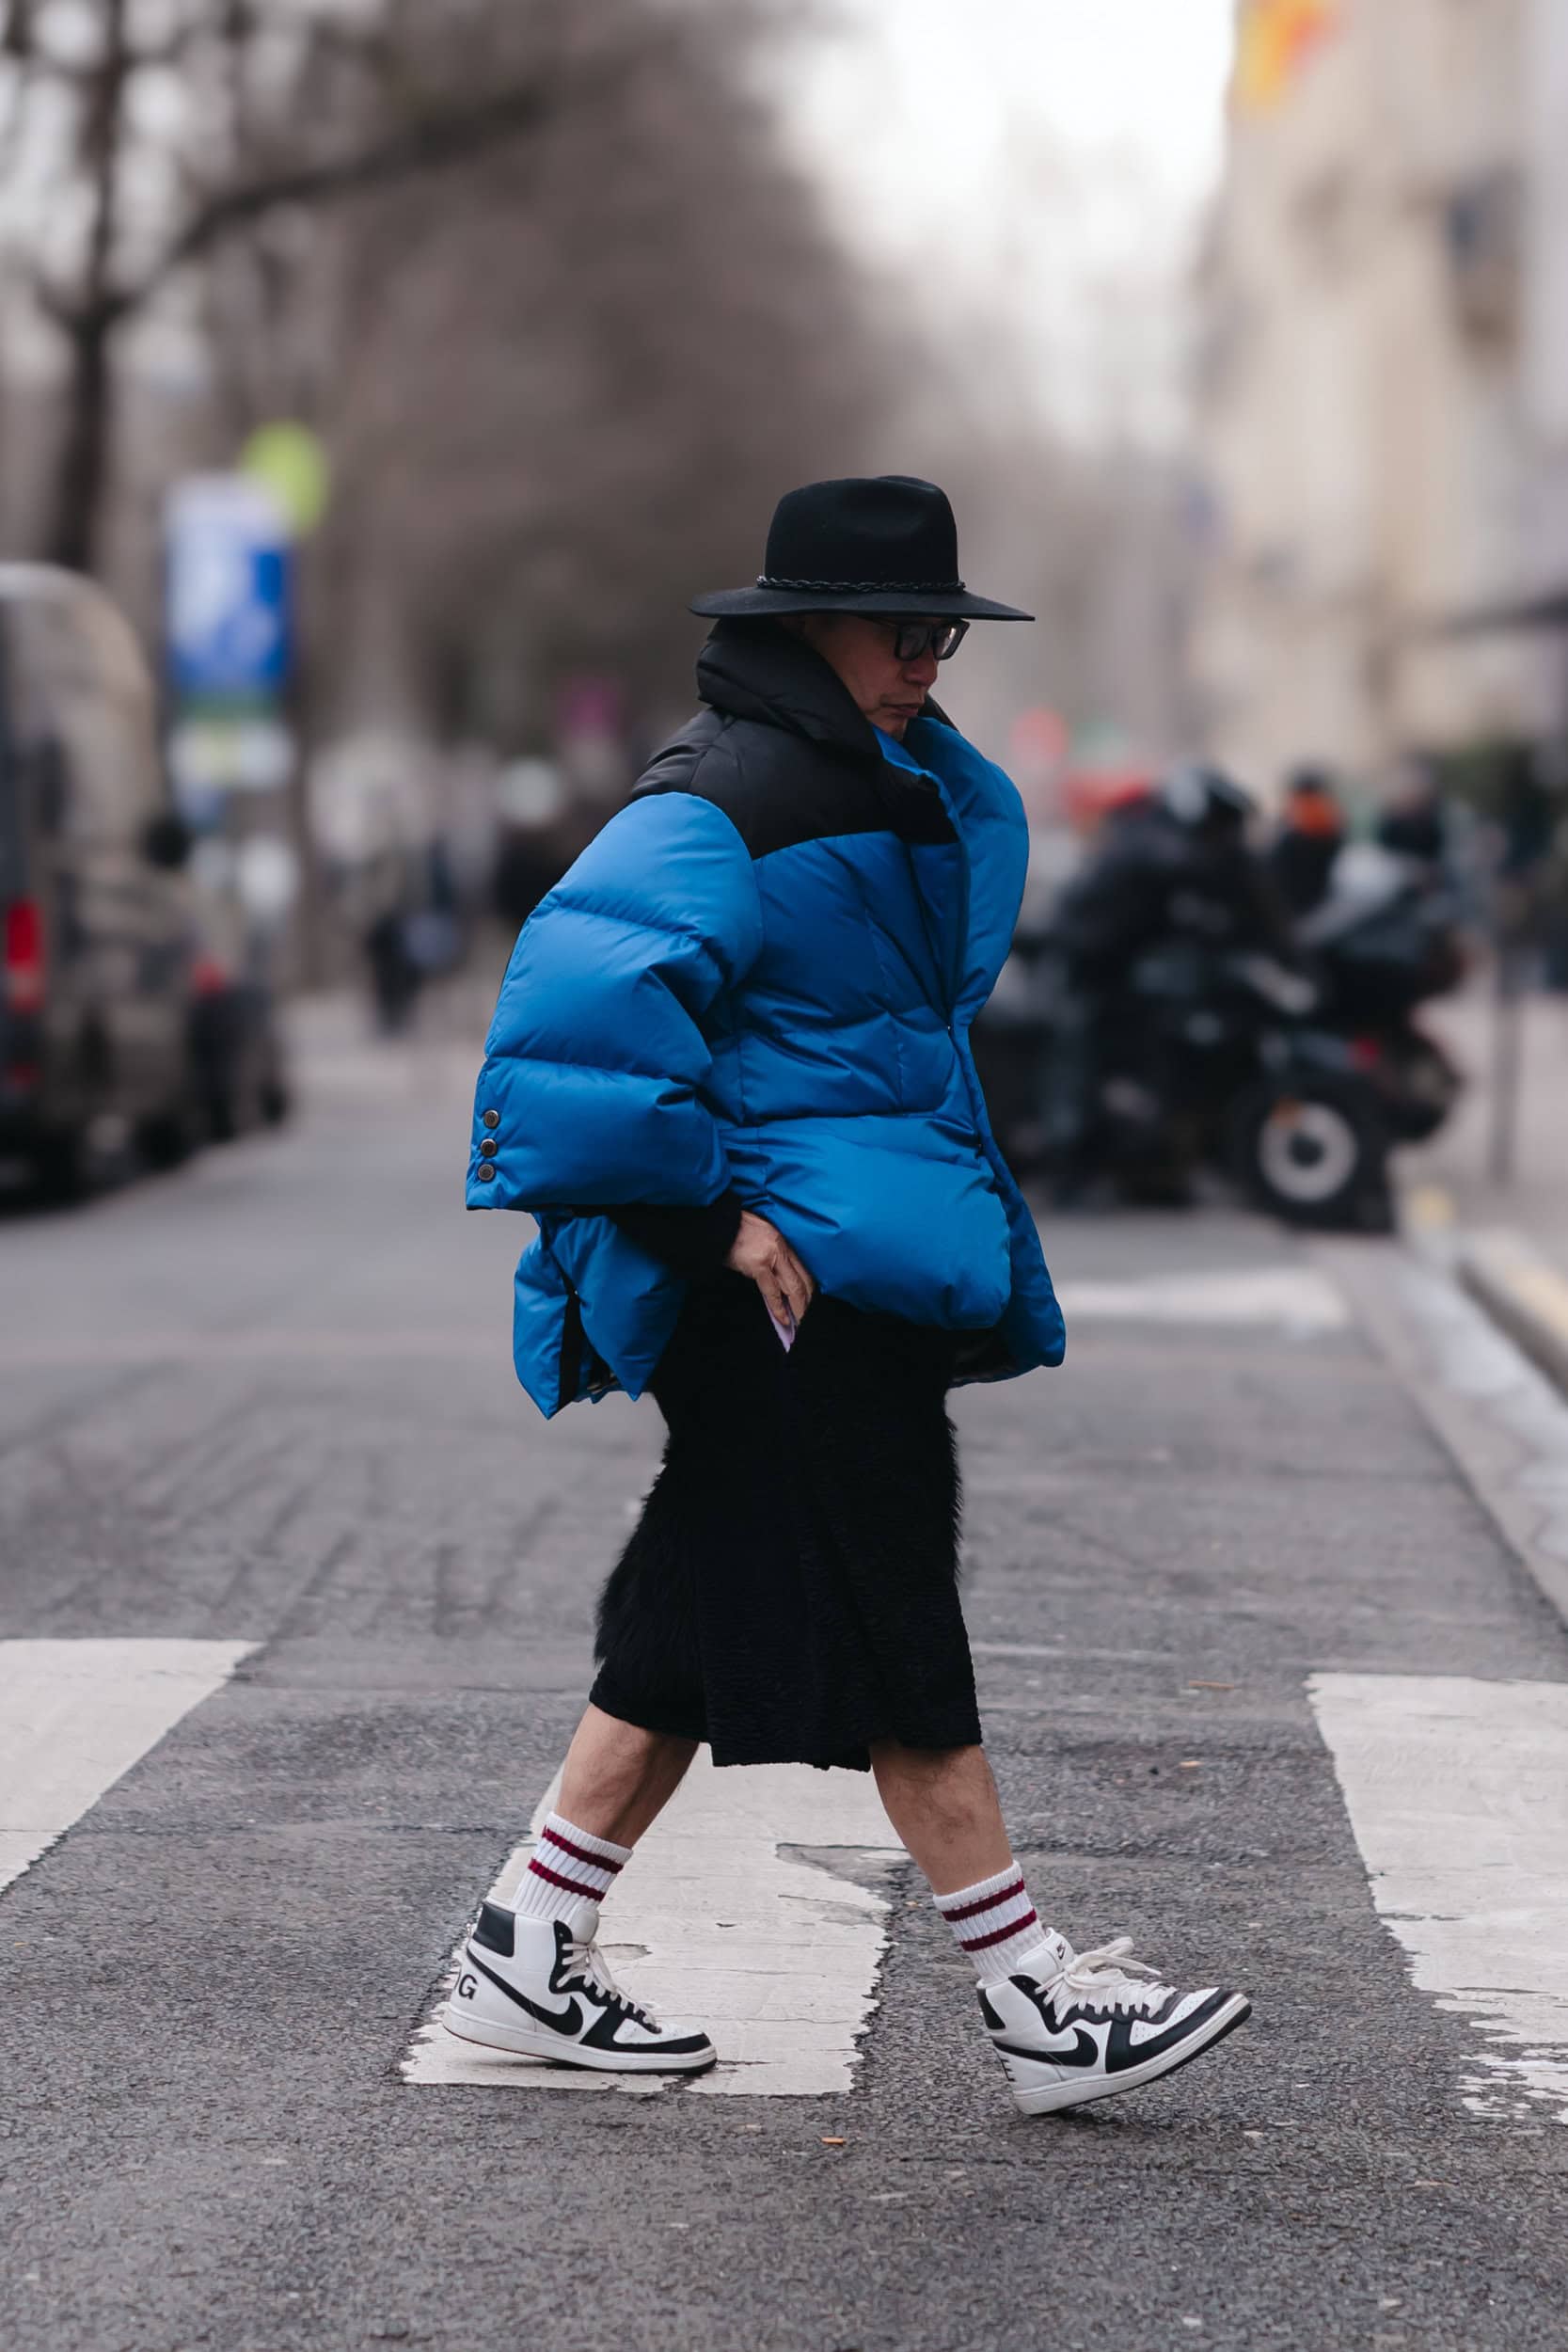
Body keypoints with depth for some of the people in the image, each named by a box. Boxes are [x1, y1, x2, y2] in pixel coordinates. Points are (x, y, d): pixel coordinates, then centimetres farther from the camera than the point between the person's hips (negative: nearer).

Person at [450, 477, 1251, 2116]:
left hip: (871, 1277, 10)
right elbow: (577, 1012, -24)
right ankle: (1036, 2008, 2)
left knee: (694, 1637, 12)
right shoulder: (721, 803, -14)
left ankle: (527, 1961, 20)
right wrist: (713, 1221, -22)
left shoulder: (908, 792, 16)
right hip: (791, 1297, -10)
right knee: (895, 1644, -4)